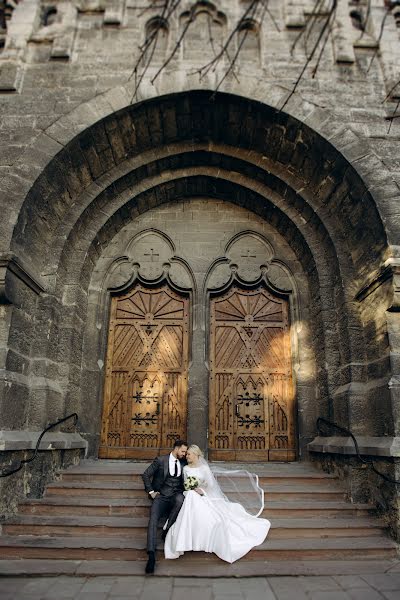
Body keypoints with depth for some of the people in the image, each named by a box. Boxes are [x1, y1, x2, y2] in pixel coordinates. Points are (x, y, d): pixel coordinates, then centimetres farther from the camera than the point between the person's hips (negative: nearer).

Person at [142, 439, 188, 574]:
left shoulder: (183, 463, 12)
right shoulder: (160, 460, 1)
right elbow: (145, 475, 5)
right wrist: (151, 492, -2)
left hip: (176, 496, 2)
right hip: (161, 496, -1)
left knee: (180, 499, -35)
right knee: (153, 519, -27)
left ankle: (167, 531, -19)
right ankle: (151, 555, -32)